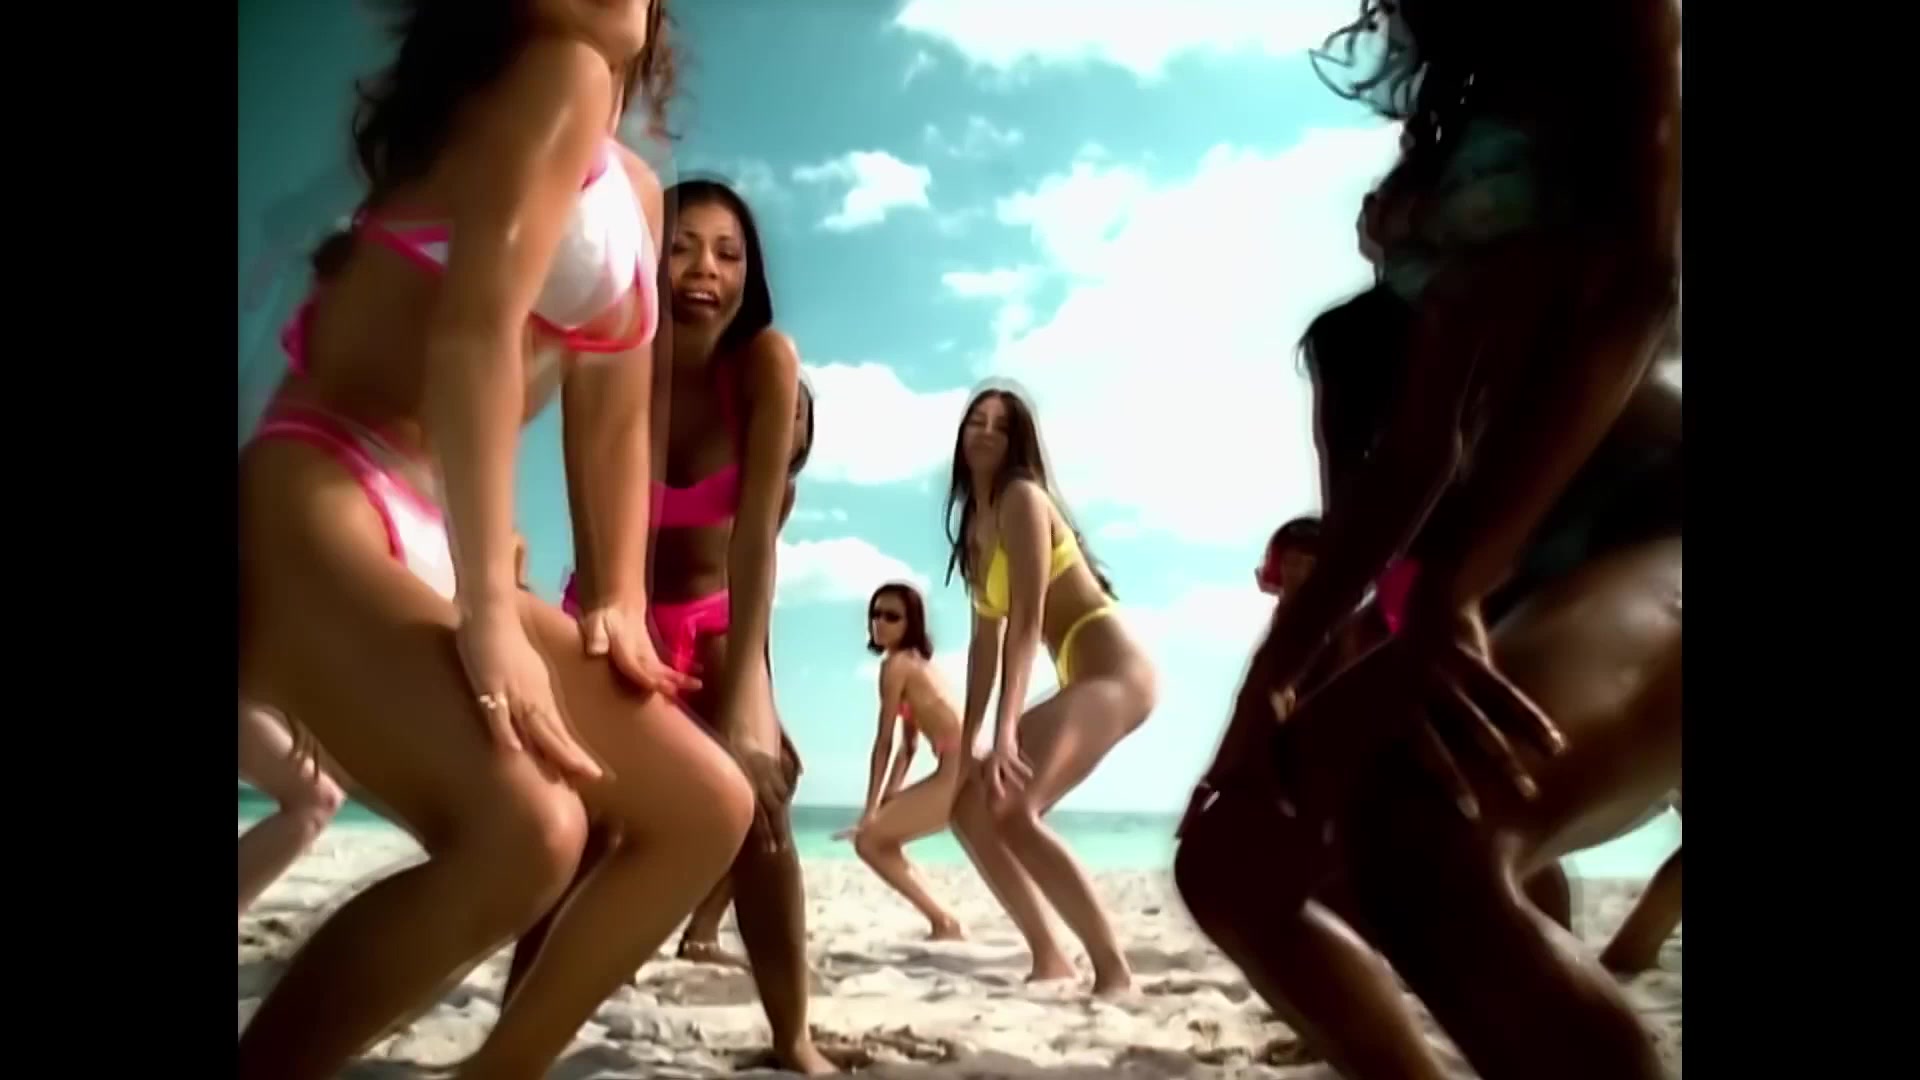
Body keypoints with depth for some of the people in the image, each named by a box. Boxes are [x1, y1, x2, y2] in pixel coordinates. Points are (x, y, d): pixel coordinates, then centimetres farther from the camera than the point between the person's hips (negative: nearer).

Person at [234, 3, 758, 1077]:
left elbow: (619, 418, 21)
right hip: (311, 512, -9)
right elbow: (475, 330, -20)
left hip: (428, 546, 9)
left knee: (709, 809, 8)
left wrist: (622, 603, 11)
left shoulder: (638, 192, 20)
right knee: (527, 828, -33)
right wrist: (490, 612, -25)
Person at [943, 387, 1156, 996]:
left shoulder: (1021, 497, -8)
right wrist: (966, 740, 11)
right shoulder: (975, 526, 17)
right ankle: (1049, 957, 17)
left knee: (1010, 811, -25)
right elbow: (986, 640, 15)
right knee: (970, 806, 10)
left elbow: (1028, 620, -19)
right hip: (1079, 682, 10)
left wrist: (1006, 728, -26)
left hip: (1113, 671, -10)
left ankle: (1113, 968, -18)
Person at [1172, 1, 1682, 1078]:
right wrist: (1272, 677, 8)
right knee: (1231, 853, 6)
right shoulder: (1457, 149, 23)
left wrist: (1448, 598, -27)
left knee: (1413, 836, -36)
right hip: (1526, 584, 9)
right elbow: (1417, 448, 15)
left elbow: (1636, 282, -16)